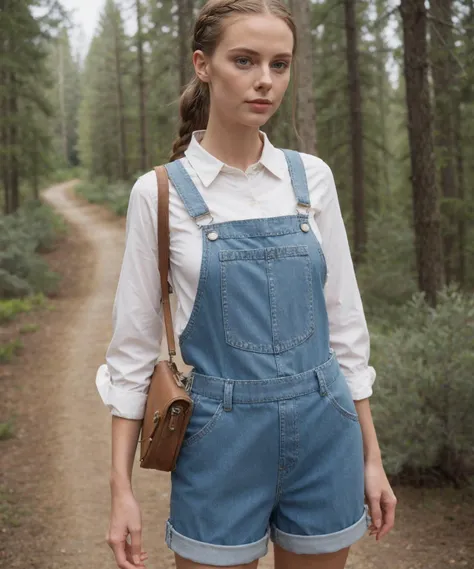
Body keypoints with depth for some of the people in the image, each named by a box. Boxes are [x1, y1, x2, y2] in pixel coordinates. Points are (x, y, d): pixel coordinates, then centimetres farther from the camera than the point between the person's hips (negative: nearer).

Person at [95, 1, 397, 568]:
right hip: (222, 440, -2)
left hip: (323, 433, 3)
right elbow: (133, 341, -2)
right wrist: (121, 488, -4)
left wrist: (371, 455, 6)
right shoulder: (160, 192, -5)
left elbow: (343, 317, 6)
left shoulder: (312, 178, 2)